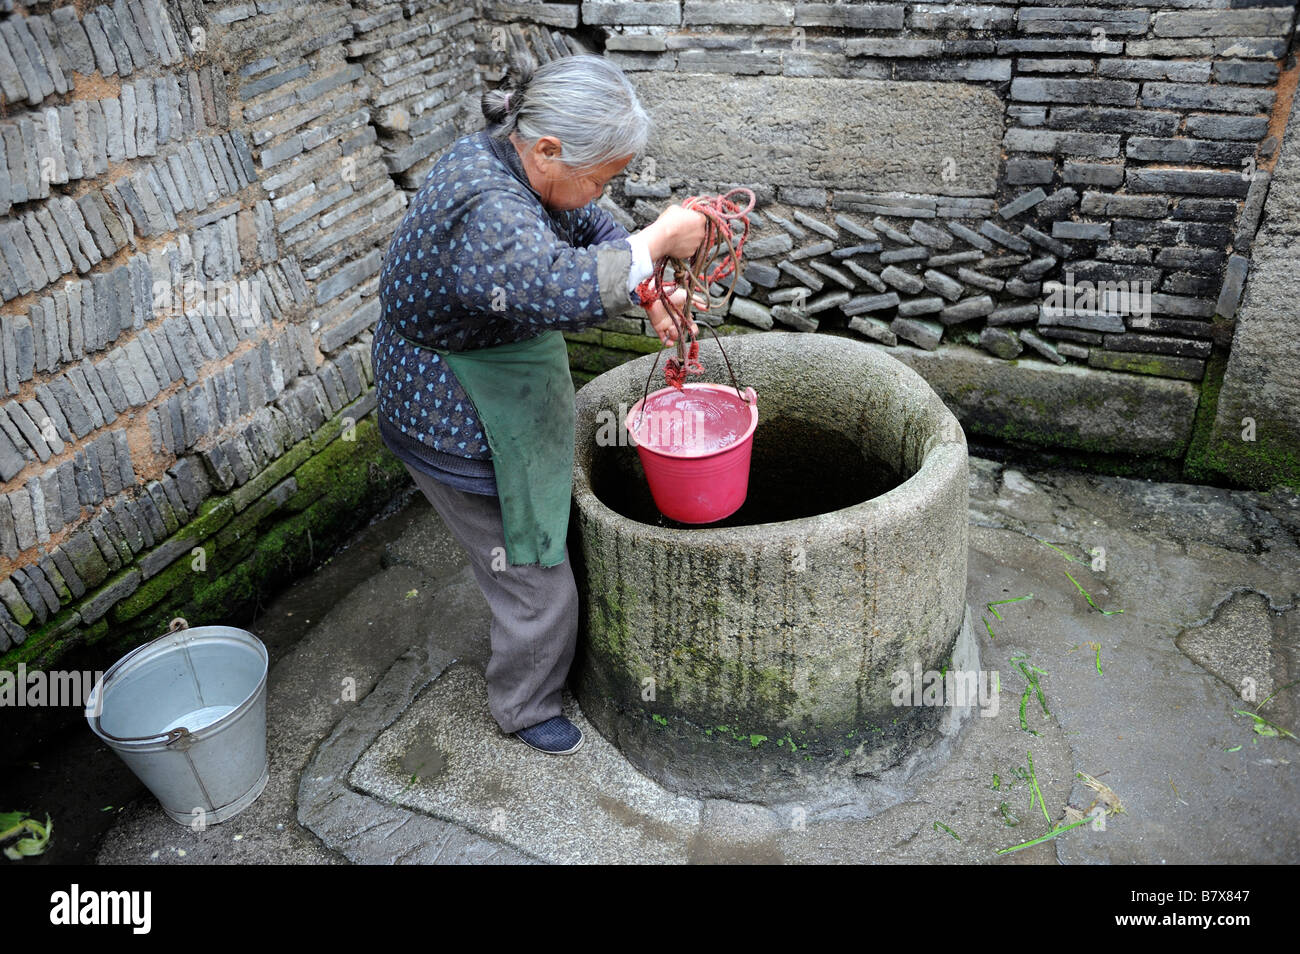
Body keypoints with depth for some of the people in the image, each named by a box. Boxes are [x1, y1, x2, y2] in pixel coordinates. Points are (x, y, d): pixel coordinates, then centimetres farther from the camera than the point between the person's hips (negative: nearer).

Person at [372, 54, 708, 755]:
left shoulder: (514, 161, -4)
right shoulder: (483, 211, -36)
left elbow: (592, 231, 9)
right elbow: (569, 290, -52)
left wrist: (650, 295, -7)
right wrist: (660, 238, -37)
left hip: (508, 400, 9)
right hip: (460, 427, -9)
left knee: (546, 523, 26)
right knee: (533, 572, 5)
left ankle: (552, 647, 51)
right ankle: (523, 707, 31)